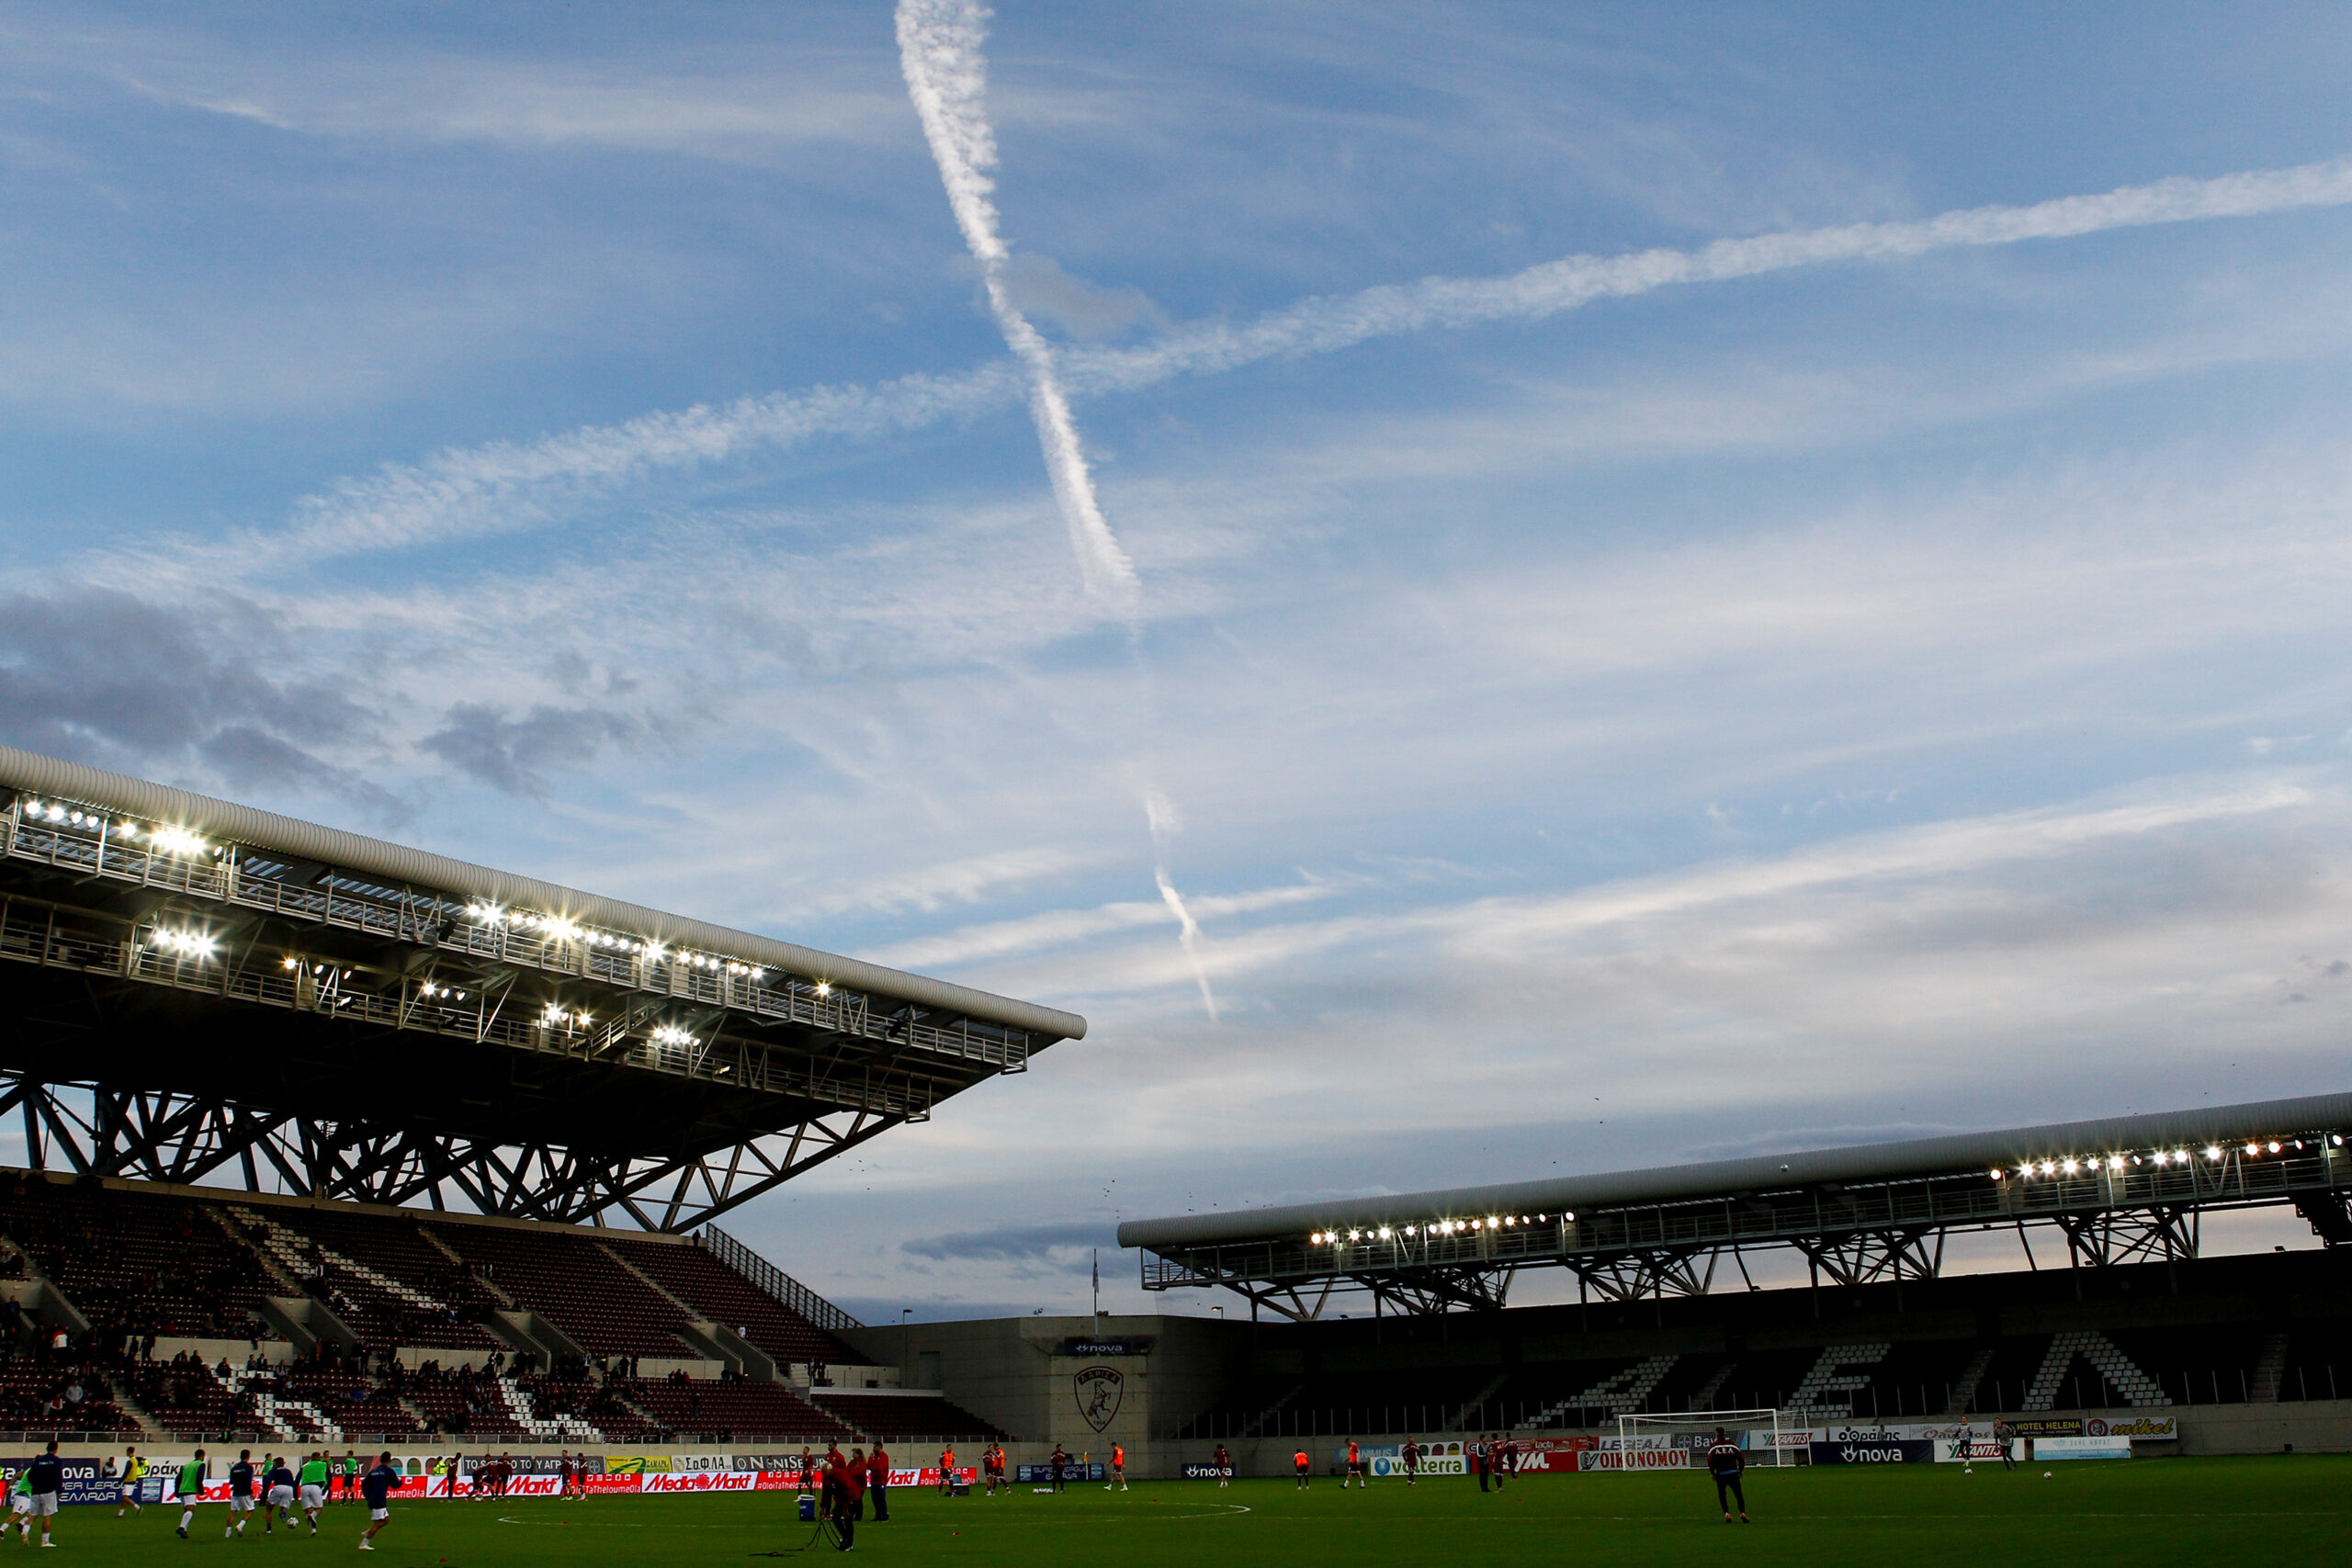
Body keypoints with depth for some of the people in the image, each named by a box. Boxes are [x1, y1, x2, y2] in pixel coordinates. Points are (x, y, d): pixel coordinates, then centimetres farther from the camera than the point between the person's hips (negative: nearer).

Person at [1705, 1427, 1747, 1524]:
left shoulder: (1713, 1446, -1)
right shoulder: (1732, 1444, 4)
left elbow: (1710, 1461, -9)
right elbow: (1741, 1458, 2)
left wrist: (1712, 1473, 4)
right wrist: (1740, 1471, 14)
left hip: (1720, 1475, -1)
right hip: (1733, 1474, 1)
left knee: (1722, 1495, 11)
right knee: (1738, 1494, 5)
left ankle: (1726, 1513, -4)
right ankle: (1742, 1512, -11)